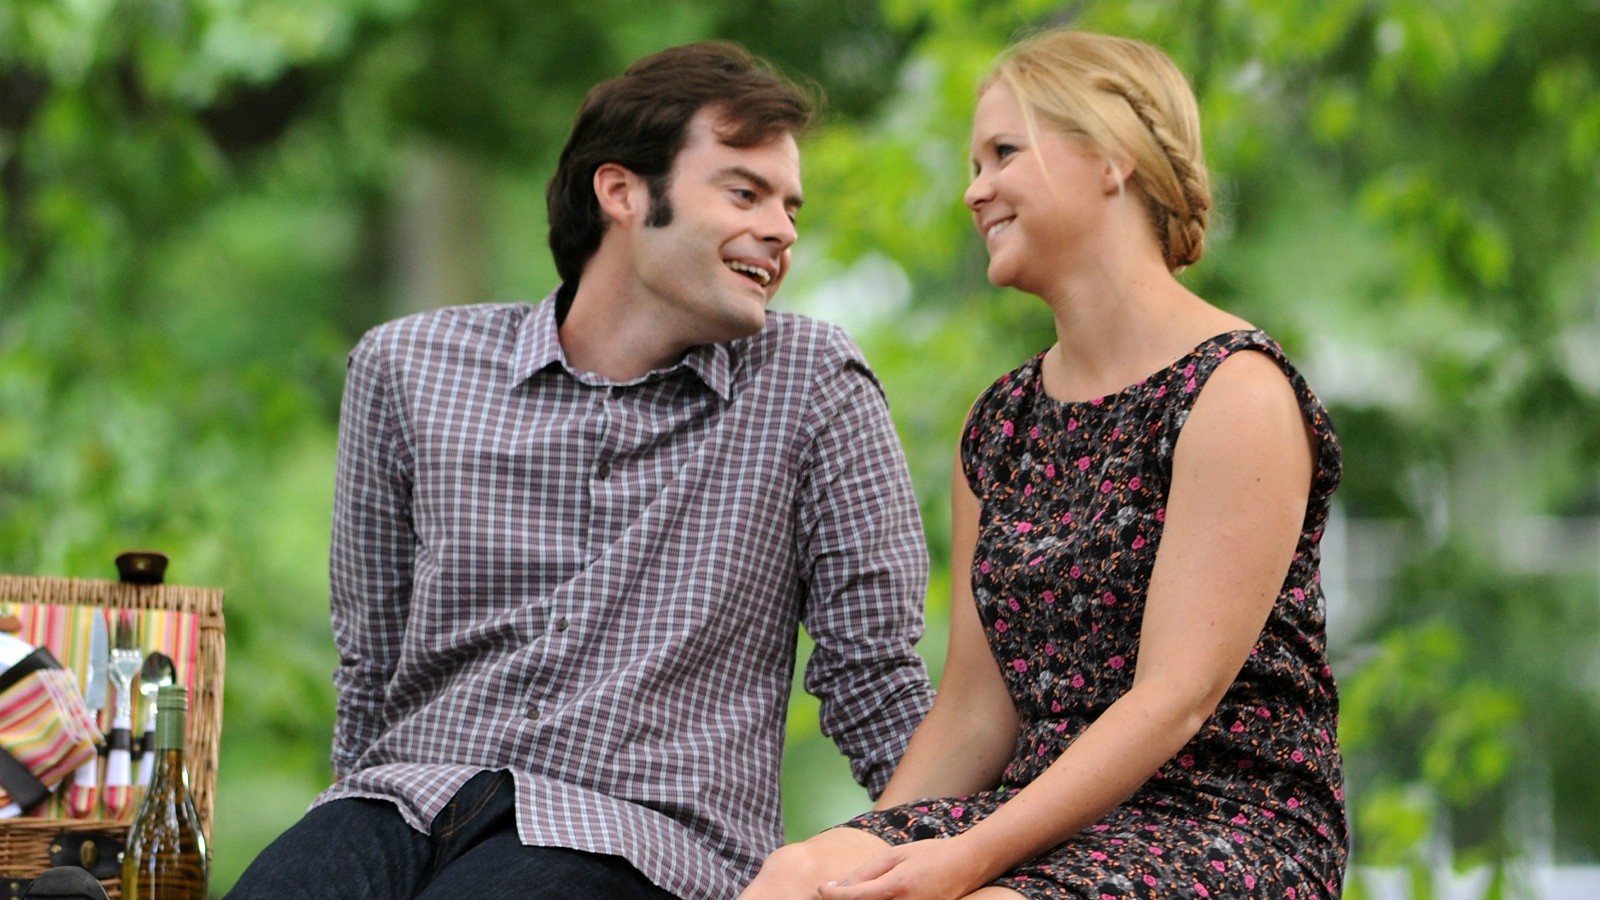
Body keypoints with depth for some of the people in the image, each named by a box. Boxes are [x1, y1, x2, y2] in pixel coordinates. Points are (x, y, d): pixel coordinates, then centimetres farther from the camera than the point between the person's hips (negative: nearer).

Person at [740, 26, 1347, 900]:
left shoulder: (1236, 393, -6)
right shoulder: (1001, 423, 17)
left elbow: (1176, 701, -14)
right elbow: (974, 711, 14)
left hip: (1227, 823, -6)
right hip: (1053, 818, 6)